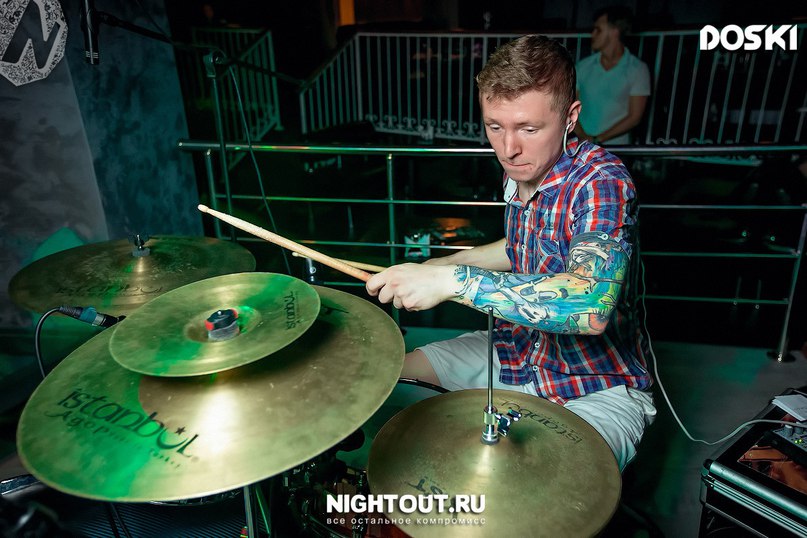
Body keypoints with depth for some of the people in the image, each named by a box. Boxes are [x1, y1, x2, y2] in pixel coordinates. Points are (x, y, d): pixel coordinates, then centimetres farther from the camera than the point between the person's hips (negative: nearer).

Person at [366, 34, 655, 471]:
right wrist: (445, 263, 8)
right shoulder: (519, 171, -2)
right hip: (516, 351, 7)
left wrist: (453, 281, -44)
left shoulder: (601, 181, -26)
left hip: (595, 388, -7)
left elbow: (590, 307, -43)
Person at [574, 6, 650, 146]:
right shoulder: (583, 66, 7)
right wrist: (582, 137, -11)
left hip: (615, 147, -2)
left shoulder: (637, 70, 0)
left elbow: (634, 117, -3)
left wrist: (597, 140, -10)